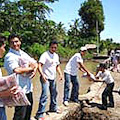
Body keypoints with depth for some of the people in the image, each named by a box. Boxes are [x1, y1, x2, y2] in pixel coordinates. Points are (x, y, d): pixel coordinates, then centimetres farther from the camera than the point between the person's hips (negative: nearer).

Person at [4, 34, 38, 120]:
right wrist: (31, 68, -11)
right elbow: (17, 70, -26)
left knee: (28, 111, 20)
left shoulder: (23, 54, 13)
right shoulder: (9, 56, -12)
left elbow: (35, 63, 15)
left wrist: (35, 69, -9)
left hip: (28, 87, 8)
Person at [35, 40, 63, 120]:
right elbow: (39, 65, -24)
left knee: (54, 93, 21)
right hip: (46, 78, -8)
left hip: (53, 78, 8)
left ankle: (53, 107, 44)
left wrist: (60, 74, 6)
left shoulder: (56, 56, 9)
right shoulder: (45, 55, -15)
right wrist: (42, 74, -38)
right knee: (45, 95, -15)